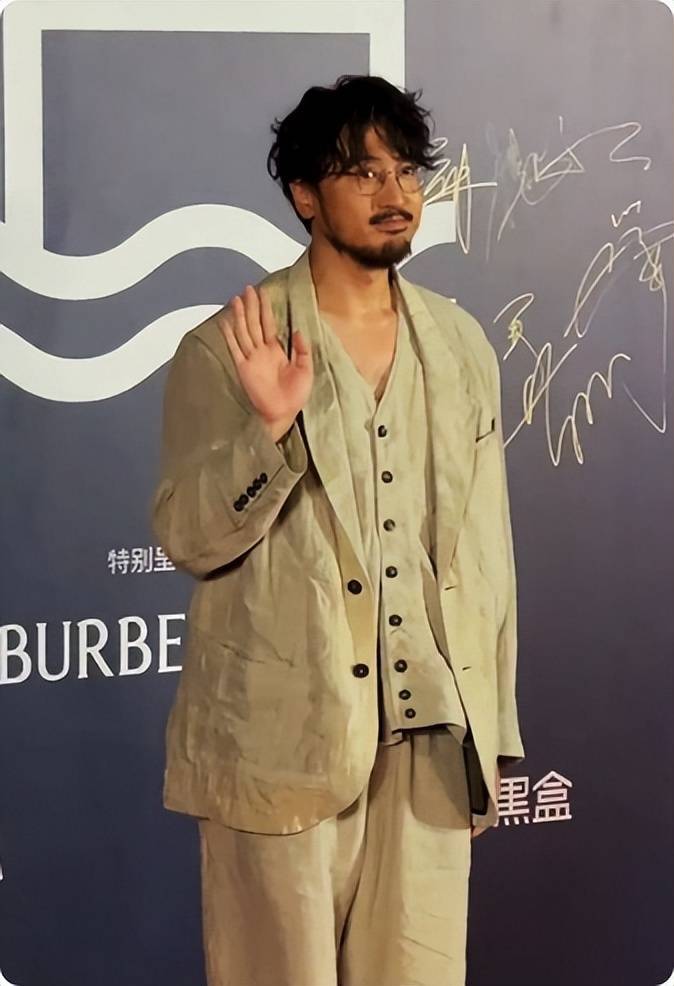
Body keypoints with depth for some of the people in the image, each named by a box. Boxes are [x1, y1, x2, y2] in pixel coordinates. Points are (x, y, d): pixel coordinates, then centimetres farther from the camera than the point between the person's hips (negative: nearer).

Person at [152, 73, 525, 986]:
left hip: (430, 737, 4)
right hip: (281, 738, -3)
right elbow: (187, 538, -6)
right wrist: (269, 426, -22)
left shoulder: (461, 345, 7)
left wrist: (494, 732, 11)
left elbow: (487, 548, 10)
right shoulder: (226, 349, -4)